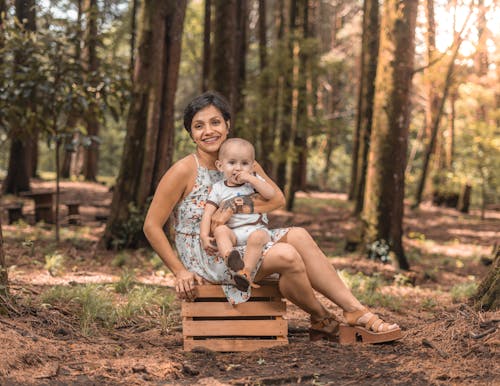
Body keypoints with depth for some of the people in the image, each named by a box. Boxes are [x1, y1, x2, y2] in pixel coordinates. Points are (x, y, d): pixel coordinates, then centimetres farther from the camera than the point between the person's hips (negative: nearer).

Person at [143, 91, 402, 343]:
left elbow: (277, 198, -6)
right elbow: (152, 226, -11)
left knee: (297, 235, -18)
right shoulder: (184, 171, -11)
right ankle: (322, 321, -4)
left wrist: (235, 207, -22)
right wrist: (179, 272, -15)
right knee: (286, 256, -26)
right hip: (203, 259, -6)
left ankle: (355, 312, -17)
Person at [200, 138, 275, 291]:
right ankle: (230, 258, -56)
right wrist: (204, 235, -14)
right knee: (220, 230, -30)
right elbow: (208, 213, 1)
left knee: (257, 237, -35)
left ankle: (245, 272, -40)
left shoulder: (254, 180, 12)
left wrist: (251, 179, -11)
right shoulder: (218, 189, 10)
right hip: (233, 233, 1)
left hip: (257, 229, -1)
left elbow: (271, 194, -5)